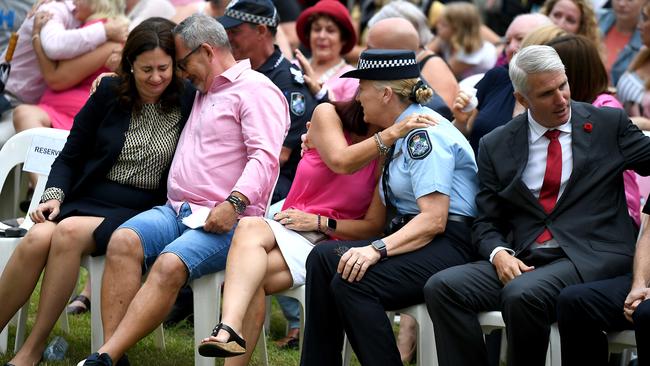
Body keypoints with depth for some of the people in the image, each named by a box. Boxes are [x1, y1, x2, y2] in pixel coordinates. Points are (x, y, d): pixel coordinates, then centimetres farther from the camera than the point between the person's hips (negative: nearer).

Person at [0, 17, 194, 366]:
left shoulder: (187, 102, 1)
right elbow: (70, 155, 11)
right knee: (37, 239, -30)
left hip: (140, 211, -2)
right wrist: (54, 195, -5)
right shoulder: (109, 93, 7)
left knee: (69, 232, -33)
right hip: (87, 198, 2)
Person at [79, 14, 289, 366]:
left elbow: (265, 157, -15)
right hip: (176, 211, 8)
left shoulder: (257, 90, -1)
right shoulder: (200, 93, 27)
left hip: (223, 221, -7)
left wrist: (235, 203, -28)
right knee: (123, 240, -23)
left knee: (170, 265, -33)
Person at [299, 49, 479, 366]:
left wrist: (377, 249, -28)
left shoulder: (424, 133, -12)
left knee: (352, 282, -28)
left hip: (448, 243, -10)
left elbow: (434, 219, -21)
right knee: (323, 257, -7)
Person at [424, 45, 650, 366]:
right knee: (441, 286, -21)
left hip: (591, 257, -3)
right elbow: (486, 223, 13)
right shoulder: (496, 145, 12)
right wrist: (499, 254, -8)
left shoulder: (609, 125, 8)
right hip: (521, 261, 3)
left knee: (522, 294, -33)